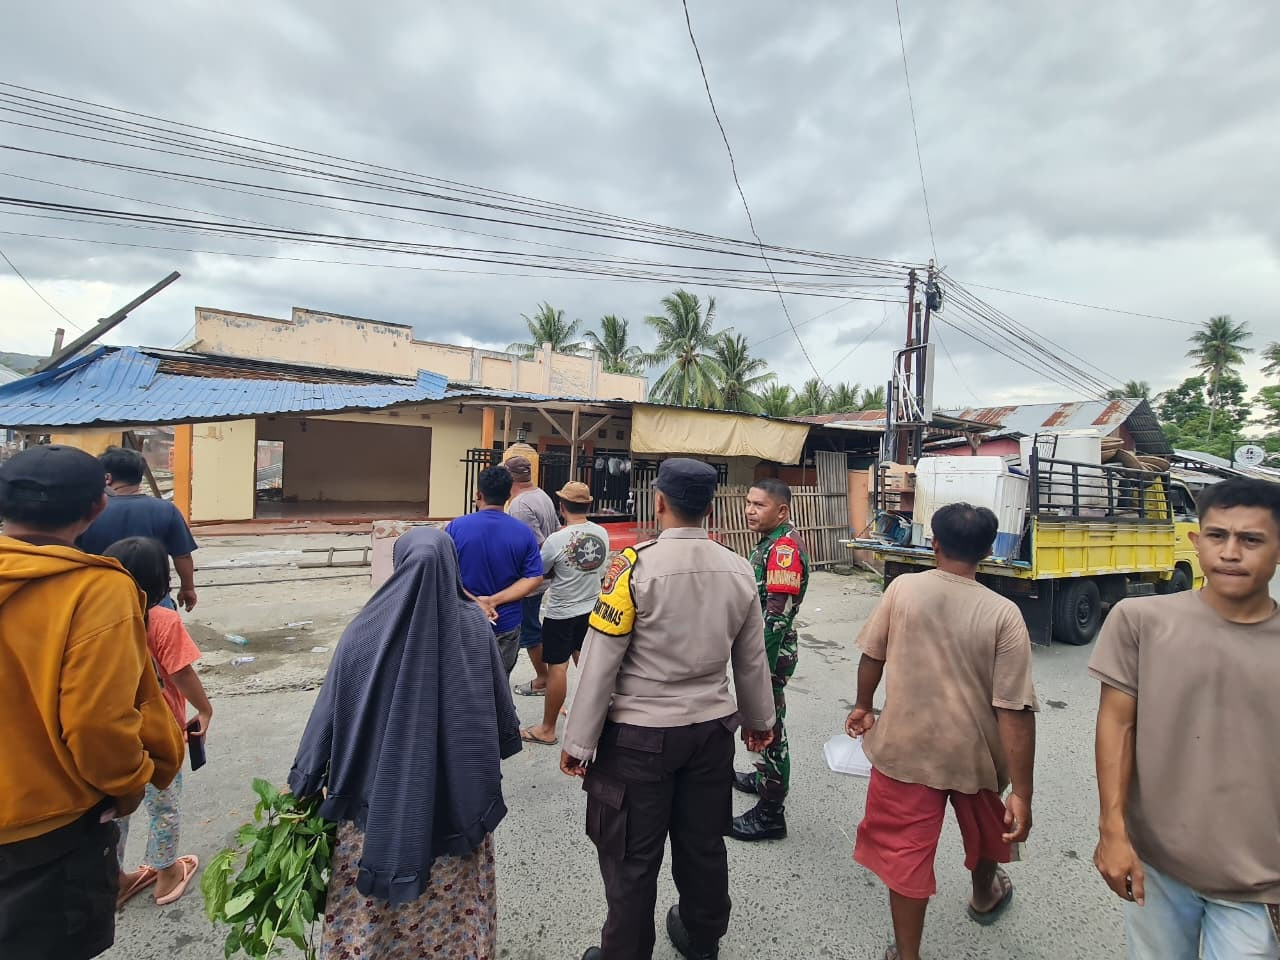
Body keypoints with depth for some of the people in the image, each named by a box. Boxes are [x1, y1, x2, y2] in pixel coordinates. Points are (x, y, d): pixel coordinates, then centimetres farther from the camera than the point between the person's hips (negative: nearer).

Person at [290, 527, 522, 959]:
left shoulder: (368, 627, -12)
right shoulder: (474, 624, -11)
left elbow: (329, 710, -6)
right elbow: (500, 705, -3)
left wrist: (303, 783, 6)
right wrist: (495, 754, 17)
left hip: (380, 794, 0)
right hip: (457, 795, 1)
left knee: (371, 907, 20)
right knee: (452, 904, 19)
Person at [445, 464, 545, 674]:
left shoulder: (456, 527, -11)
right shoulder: (523, 532, -7)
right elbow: (534, 579, -9)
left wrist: (474, 602, -14)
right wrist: (493, 600, -13)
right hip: (506, 626, 1)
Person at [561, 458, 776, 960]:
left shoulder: (634, 565, -19)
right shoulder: (738, 570, -5)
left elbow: (601, 663, -16)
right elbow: (752, 660, 6)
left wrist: (578, 741, -6)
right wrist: (759, 719, 22)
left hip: (640, 734, -5)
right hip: (712, 729, 5)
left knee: (632, 858, 13)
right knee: (704, 845, 23)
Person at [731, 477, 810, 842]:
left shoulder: (785, 547, -23)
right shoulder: (771, 542, 8)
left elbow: (778, 614, -27)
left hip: (771, 653, -10)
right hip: (762, 648, 10)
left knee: (769, 725, 2)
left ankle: (771, 813, 16)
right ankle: (765, 778, 44)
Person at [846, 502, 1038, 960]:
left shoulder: (902, 589, -13)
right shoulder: (1003, 613, -16)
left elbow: (872, 656, -2)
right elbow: (1015, 709, -17)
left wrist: (863, 706, 16)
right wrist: (1021, 792, -11)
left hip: (906, 747, -2)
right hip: (972, 751, 2)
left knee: (905, 851, 11)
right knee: (983, 826, 31)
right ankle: (985, 895, 59)